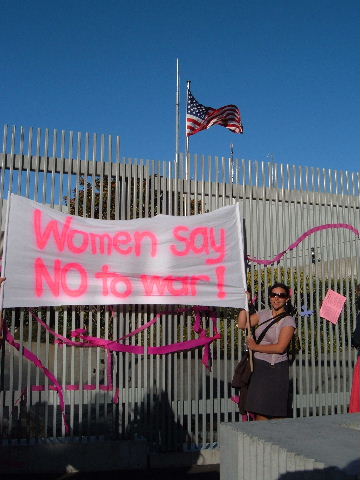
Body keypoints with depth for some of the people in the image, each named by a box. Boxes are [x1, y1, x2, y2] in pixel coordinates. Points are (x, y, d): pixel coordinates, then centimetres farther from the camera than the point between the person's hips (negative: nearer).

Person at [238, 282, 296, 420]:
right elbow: (242, 324, 1)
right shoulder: (263, 314, 9)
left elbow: (280, 347, -14)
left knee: (276, 412, -2)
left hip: (276, 369, -4)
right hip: (258, 366, 4)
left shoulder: (288, 321, -6)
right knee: (258, 409, 1)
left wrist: (255, 347, -8)